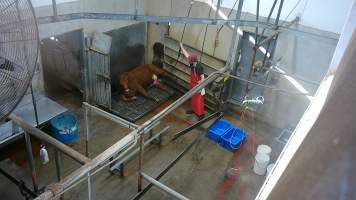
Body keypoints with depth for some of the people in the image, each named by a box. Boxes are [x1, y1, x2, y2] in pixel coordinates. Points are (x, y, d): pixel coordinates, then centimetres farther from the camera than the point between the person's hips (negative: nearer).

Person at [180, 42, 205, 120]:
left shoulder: (199, 68, -29)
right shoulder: (192, 65, -8)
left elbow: (202, 79, -27)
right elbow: (186, 55, 5)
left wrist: (203, 89, -27)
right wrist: (181, 46, 11)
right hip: (193, 85, 8)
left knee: (199, 100, 6)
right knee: (193, 99, 24)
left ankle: (201, 114, 21)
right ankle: (194, 110, 43)